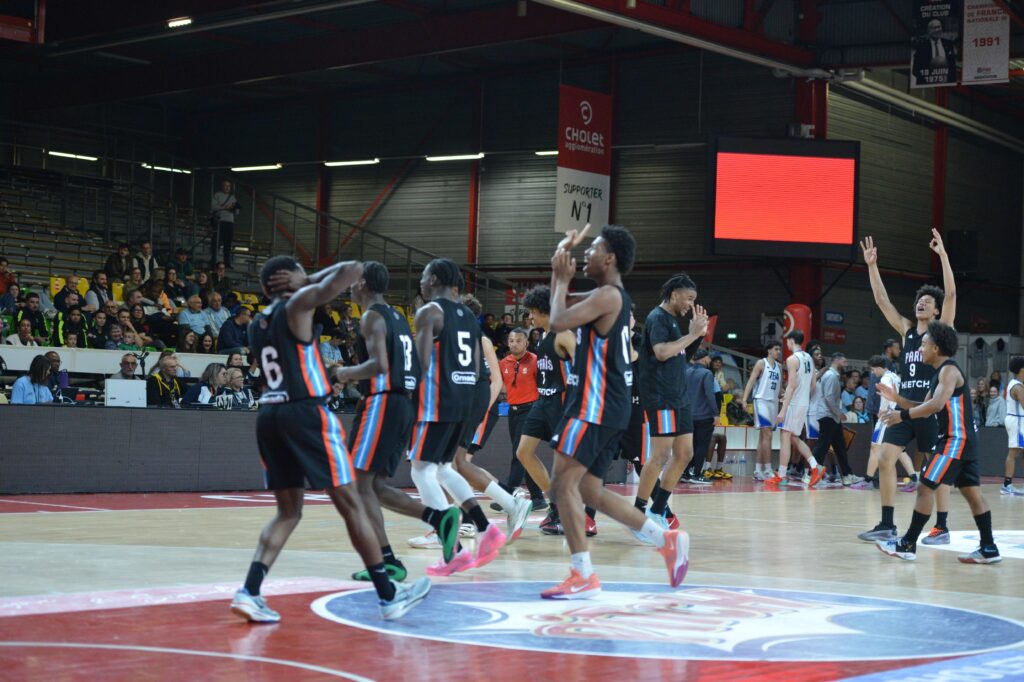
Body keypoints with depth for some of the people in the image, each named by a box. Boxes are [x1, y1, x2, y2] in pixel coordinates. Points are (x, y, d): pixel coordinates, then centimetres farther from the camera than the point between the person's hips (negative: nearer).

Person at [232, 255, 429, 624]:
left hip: (268, 414, 7)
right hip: (305, 413, -7)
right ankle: (388, 595, 7)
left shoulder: (256, 323, 17)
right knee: (350, 503, 1)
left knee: (288, 510, 15)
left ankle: (249, 592, -1)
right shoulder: (299, 302, -3)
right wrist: (308, 281, 7)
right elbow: (353, 269, -5)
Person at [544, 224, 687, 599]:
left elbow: (558, 321, -19)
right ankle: (667, 540, 14)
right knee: (589, 490, 13)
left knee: (564, 483, -11)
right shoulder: (606, 296, 18)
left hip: (596, 404, -10)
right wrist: (560, 271, 20)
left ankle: (583, 576, -12)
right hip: (608, 406, 10)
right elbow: (563, 307, 32)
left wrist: (563, 278, -5)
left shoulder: (609, 295, -12)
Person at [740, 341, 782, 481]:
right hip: (762, 400, -7)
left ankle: (758, 470, 10)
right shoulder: (761, 363, -4)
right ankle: (768, 470, -16)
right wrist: (744, 399, -20)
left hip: (774, 402, 7)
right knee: (767, 435, -14)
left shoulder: (779, 367, 16)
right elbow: (751, 381, -10)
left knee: (763, 436, 7)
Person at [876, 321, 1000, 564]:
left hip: (955, 440, -10)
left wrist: (903, 415, -23)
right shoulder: (941, 373, 17)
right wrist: (896, 398, 12)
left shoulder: (949, 370, -13)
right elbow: (925, 408, 22)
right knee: (971, 492, 9)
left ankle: (908, 544, -4)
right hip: (963, 441, 10)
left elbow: (936, 404, -27)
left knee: (926, 487, -7)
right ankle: (988, 549, 9)